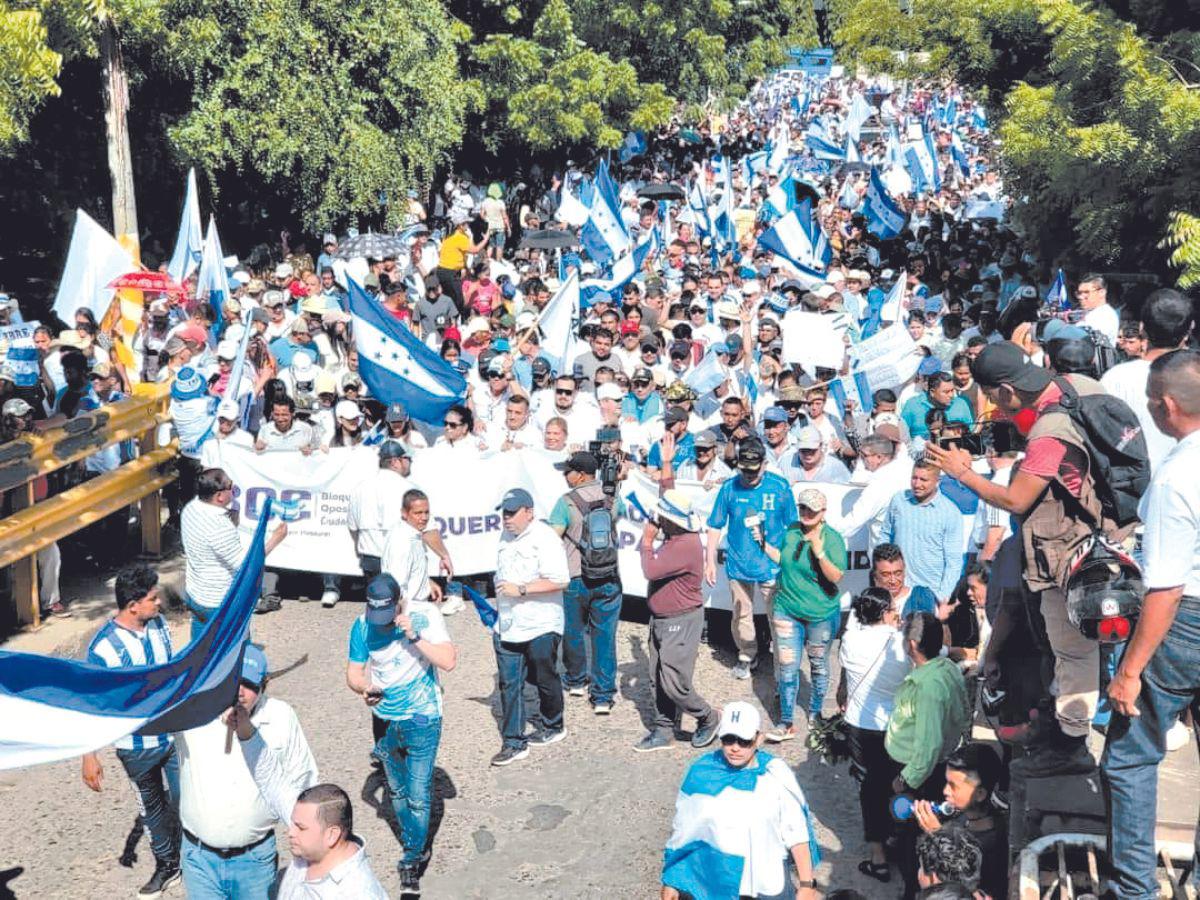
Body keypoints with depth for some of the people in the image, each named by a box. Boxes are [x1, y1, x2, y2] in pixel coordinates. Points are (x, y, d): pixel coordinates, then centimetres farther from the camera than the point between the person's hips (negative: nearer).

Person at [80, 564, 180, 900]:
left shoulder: (159, 624, -9)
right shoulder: (104, 647, -25)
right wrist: (89, 756, -17)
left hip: (174, 734, 3)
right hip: (137, 747, -3)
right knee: (152, 808, 18)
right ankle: (166, 865, 39)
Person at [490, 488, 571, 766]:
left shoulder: (545, 539, -15)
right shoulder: (507, 537, 11)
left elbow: (559, 581, -23)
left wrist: (520, 590, -24)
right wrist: (500, 601, 22)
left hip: (540, 628, -7)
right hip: (507, 627, 7)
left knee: (545, 680, 11)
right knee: (509, 684, 4)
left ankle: (552, 727, 33)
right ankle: (514, 743, 10)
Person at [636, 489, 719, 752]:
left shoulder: (686, 545, -26)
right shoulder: (675, 538, 6)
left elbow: (651, 570, -29)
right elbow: (658, 569, 14)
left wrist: (647, 540, -14)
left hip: (680, 623, -10)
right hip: (662, 619, 10)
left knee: (674, 683, -5)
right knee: (659, 680, 13)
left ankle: (707, 719, 17)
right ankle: (663, 732, 23)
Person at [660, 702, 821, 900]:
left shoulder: (776, 776, -15)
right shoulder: (701, 772, -10)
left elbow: (796, 832, -10)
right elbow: (682, 828, -1)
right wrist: (671, 880, 3)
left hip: (768, 874, -1)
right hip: (714, 874, 1)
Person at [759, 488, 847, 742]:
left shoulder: (832, 538, -13)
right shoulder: (791, 531, 1)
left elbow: (836, 577, -20)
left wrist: (819, 553, -32)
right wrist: (764, 544, 5)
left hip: (821, 614, -3)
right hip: (787, 610, 3)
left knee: (818, 665, 16)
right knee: (787, 667, 2)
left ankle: (815, 713, 37)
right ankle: (786, 724, 10)